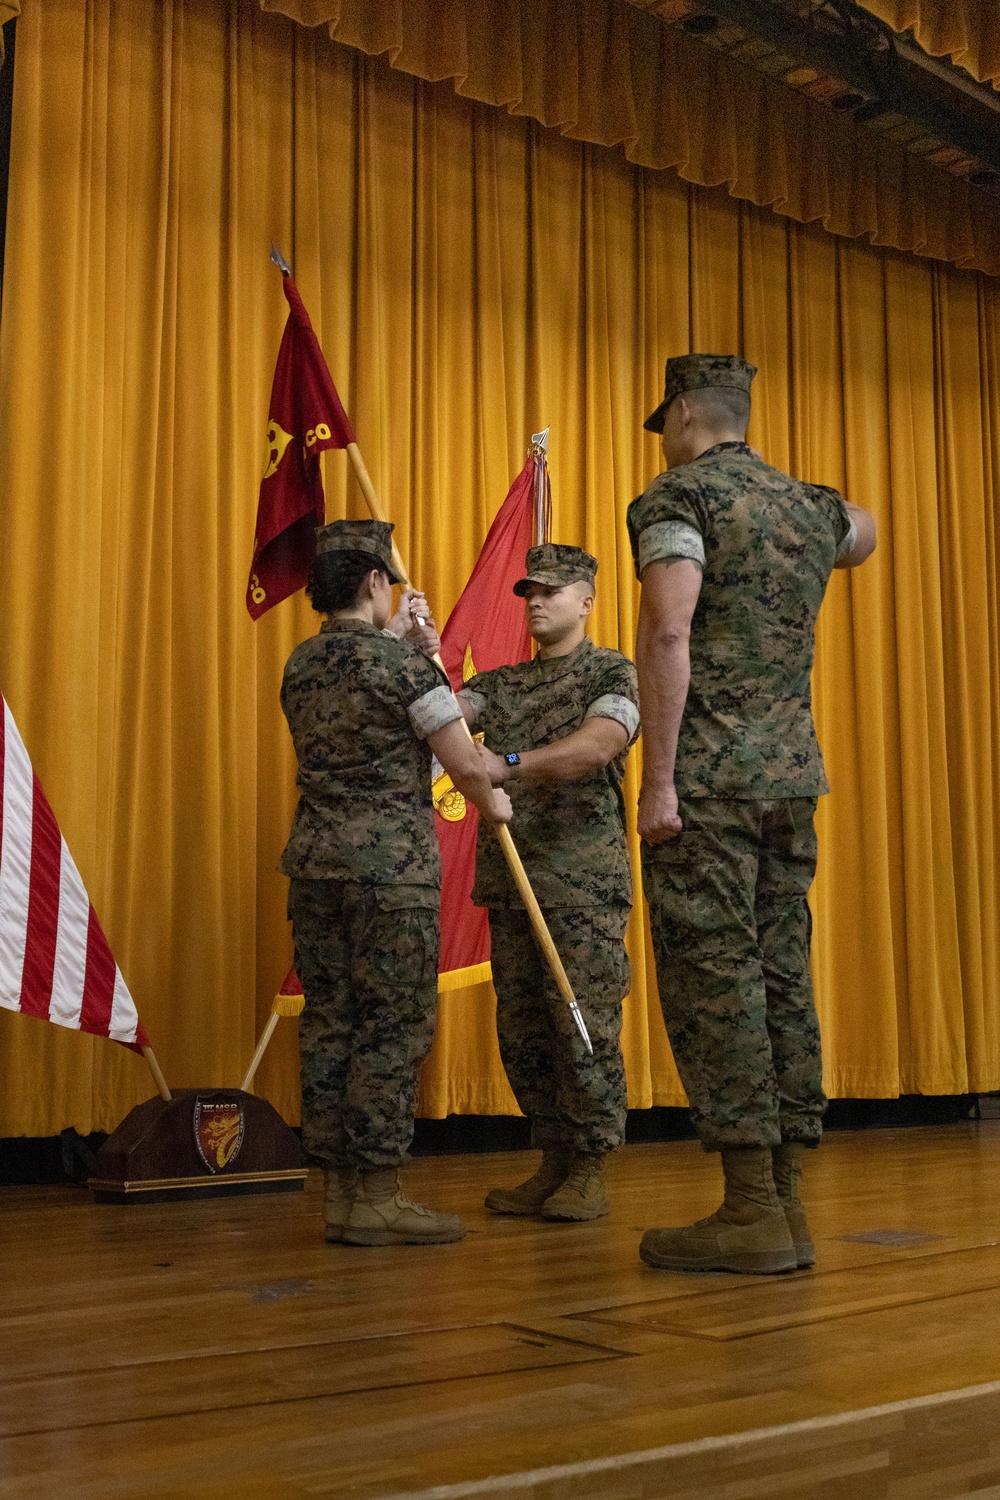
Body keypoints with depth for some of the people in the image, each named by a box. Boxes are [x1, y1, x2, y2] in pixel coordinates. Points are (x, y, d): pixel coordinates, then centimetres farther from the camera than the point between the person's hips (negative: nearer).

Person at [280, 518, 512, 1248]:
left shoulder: (301, 662, 11)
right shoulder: (401, 661, -10)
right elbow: (463, 761, -9)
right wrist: (492, 802, 10)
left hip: (315, 857, 7)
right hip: (392, 861, -7)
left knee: (329, 1021, 8)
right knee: (393, 1024, -2)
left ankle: (340, 1189, 14)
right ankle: (376, 1197, 0)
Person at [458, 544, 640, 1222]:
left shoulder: (614, 673, 3)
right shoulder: (498, 683, 19)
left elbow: (597, 744, -16)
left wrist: (508, 764, -28)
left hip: (585, 875, -5)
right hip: (507, 875, 6)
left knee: (583, 1021, -6)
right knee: (521, 1027, 7)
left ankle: (591, 1172, 3)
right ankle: (556, 1162, 17)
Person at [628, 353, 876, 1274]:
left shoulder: (679, 495, -4)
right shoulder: (811, 506, 17)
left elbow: (668, 635, -17)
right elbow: (862, 534, 42)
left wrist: (658, 780, -18)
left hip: (707, 775, -7)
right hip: (793, 771, 7)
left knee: (712, 975, -5)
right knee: (783, 974, 7)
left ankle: (751, 1211, -5)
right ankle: (787, 1201, 10)